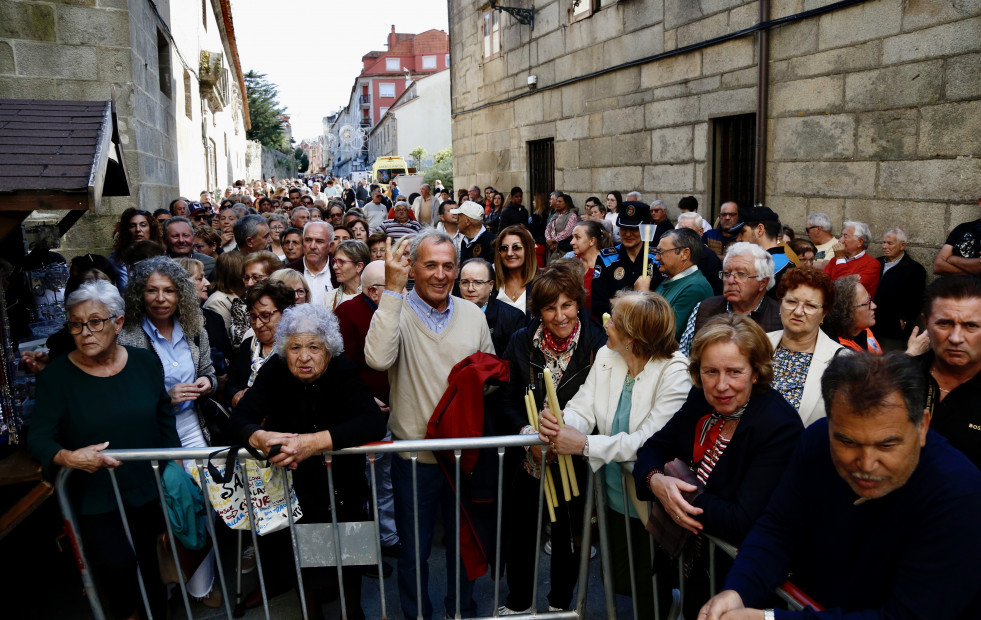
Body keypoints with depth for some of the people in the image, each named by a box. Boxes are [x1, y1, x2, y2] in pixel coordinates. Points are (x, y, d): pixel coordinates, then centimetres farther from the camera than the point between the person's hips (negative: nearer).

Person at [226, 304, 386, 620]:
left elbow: (374, 423, -33)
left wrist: (313, 442, -46)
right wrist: (261, 437, -41)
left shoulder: (343, 371, -20)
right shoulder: (274, 371, -13)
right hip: (291, 485, 1)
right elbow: (239, 419, -16)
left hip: (340, 484, -1)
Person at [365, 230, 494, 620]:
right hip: (415, 455, -3)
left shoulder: (472, 315, 2)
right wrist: (393, 289, -29)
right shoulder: (395, 310, -10)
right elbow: (378, 359, -31)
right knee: (413, 550, 14)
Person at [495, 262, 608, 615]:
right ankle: (517, 603, 38)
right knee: (519, 533, 14)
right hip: (528, 462, 2)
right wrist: (528, 433, -19)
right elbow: (506, 403, -3)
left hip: (576, 462, -1)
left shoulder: (598, 345, -12)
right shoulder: (521, 343, -5)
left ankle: (560, 604, 41)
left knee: (569, 537, 16)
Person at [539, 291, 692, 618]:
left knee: (649, 590, 8)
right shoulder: (606, 356, -2)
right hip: (616, 494, 6)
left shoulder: (675, 371, -21)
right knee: (619, 580, 21)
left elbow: (651, 441, -28)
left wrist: (585, 444, -30)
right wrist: (560, 423, -30)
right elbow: (583, 407, -7)